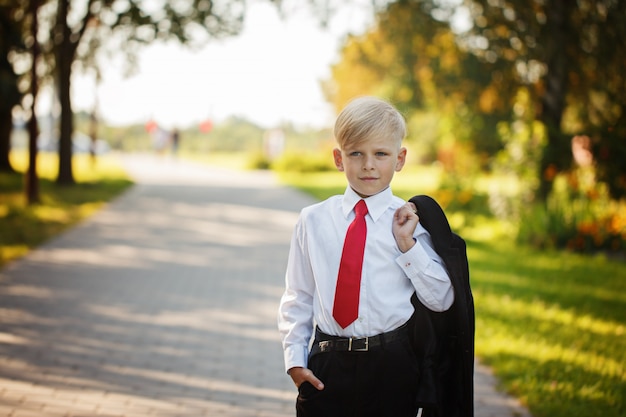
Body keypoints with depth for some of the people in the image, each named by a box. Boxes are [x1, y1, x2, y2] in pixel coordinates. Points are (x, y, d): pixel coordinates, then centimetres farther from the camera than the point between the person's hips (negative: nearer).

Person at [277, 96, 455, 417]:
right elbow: (297, 297, 8)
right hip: (326, 369, 1)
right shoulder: (313, 221, 4)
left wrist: (407, 244, -11)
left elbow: (441, 300, -3)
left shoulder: (411, 219, 0)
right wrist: (295, 358, -1)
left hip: (392, 366, -1)